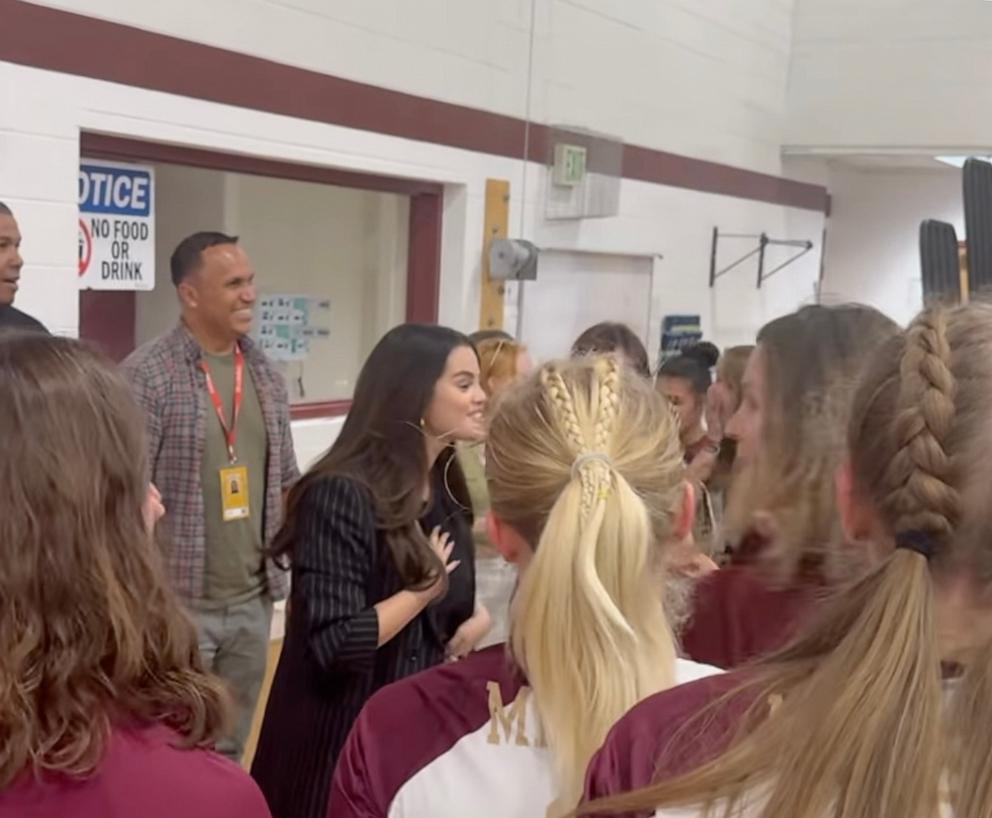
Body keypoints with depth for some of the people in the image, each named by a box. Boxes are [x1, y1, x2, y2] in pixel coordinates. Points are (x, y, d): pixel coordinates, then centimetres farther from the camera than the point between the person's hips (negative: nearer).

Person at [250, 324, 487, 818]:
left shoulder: (446, 490, 5)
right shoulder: (340, 494, -21)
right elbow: (337, 644, -27)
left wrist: (477, 621, -8)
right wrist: (426, 586, -15)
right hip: (340, 739, -7)